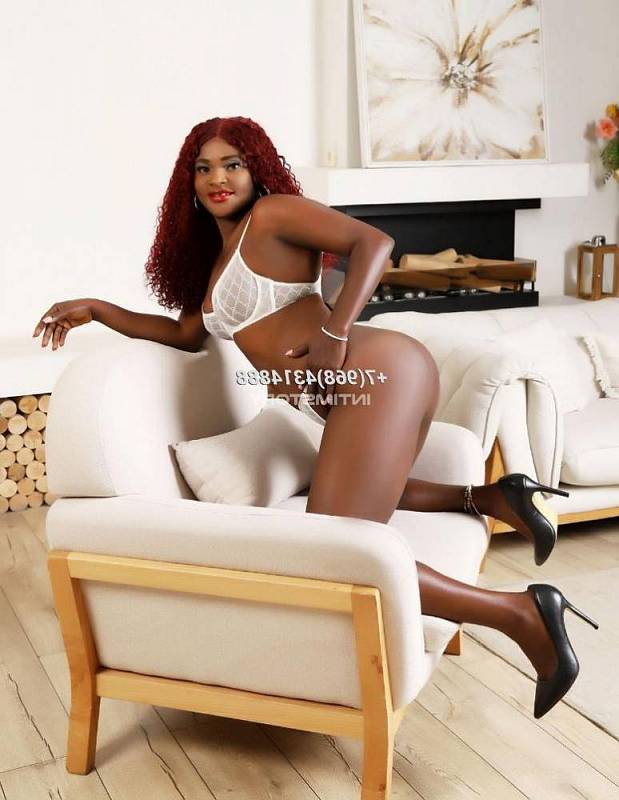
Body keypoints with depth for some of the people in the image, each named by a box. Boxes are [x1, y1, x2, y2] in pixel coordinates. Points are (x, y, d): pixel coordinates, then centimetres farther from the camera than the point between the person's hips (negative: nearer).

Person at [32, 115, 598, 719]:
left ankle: (522, 613, -20)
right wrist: (96, 310, 26)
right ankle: (491, 497, 20)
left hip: (378, 372, -10)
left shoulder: (272, 214, 1)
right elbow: (187, 333, 30)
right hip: (356, 394, 10)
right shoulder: (214, 258, 26)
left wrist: (333, 335, -21)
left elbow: (373, 241, -10)